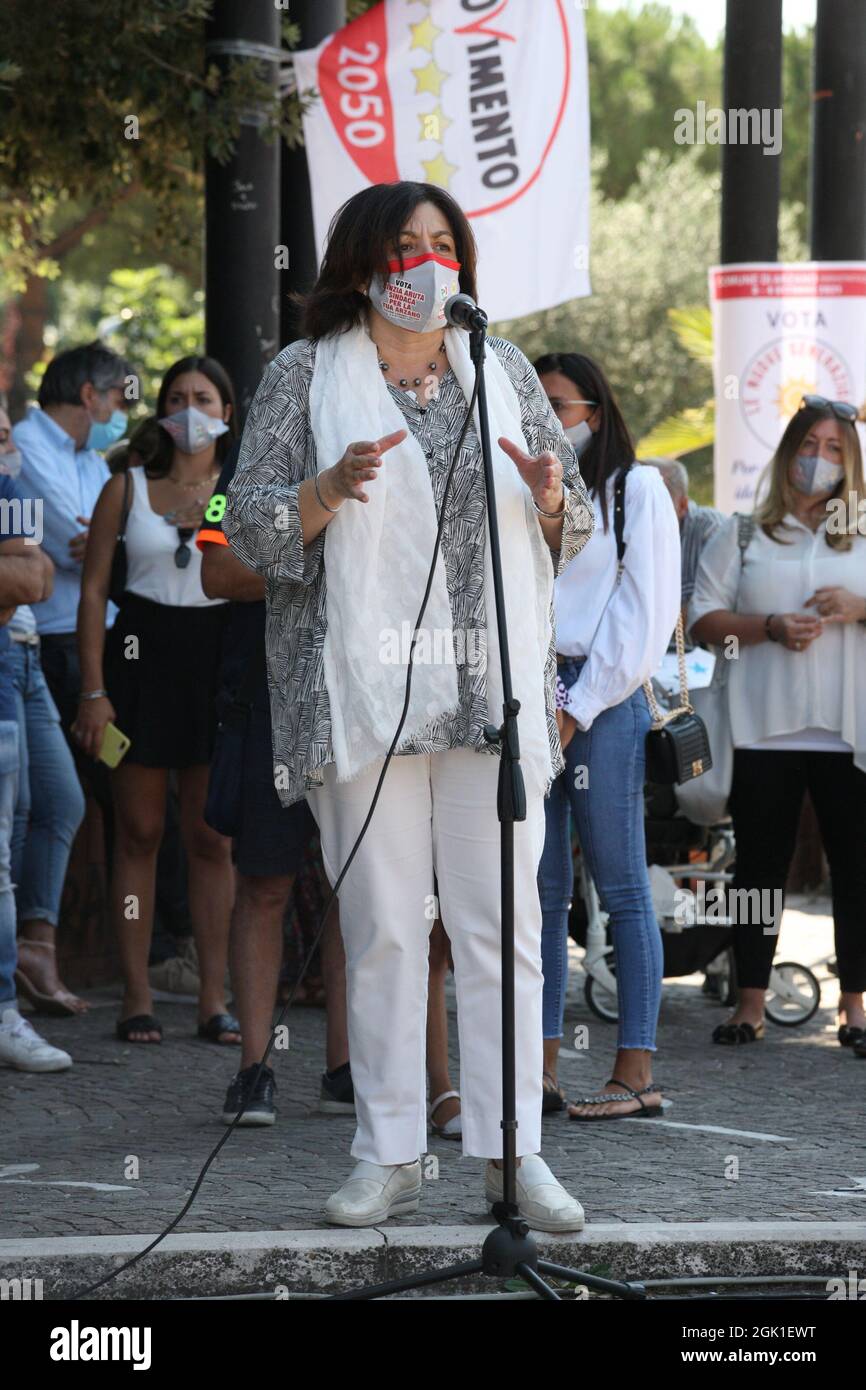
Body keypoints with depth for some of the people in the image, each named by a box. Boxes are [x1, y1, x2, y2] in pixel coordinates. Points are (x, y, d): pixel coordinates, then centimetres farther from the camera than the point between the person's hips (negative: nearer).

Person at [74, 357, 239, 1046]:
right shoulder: (128, 488, 5)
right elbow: (93, 590, 3)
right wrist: (94, 689, -6)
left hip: (220, 661, 0)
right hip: (143, 654, 0)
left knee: (212, 838, 1)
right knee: (139, 832, 1)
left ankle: (214, 998, 5)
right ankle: (137, 996, 4)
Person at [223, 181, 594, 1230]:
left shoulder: (504, 371, 15)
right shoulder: (306, 376, 7)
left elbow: (572, 530, 18)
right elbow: (251, 524, 3)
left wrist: (550, 497, -6)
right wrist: (330, 487, -16)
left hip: (494, 689, 2)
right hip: (365, 693, -2)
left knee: (502, 921, -3)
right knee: (382, 926, -2)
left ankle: (513, 1153, 0)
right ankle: (388, 1157, 3)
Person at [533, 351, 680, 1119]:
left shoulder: (636, 490, 3)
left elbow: (644, 611, -4)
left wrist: (582, 707, -9)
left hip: (603, 699, -5)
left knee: (622, 887, -5)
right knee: (540, 891, 3)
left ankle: (637, 1072, -6)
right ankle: (543, 1068, 5)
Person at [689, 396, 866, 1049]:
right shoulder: (745, 534, 10)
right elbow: (704, 618, 4)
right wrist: (770, 628, -12)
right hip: (767, 727, 0)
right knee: (761, 865, 4)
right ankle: (750, 1004, 9)